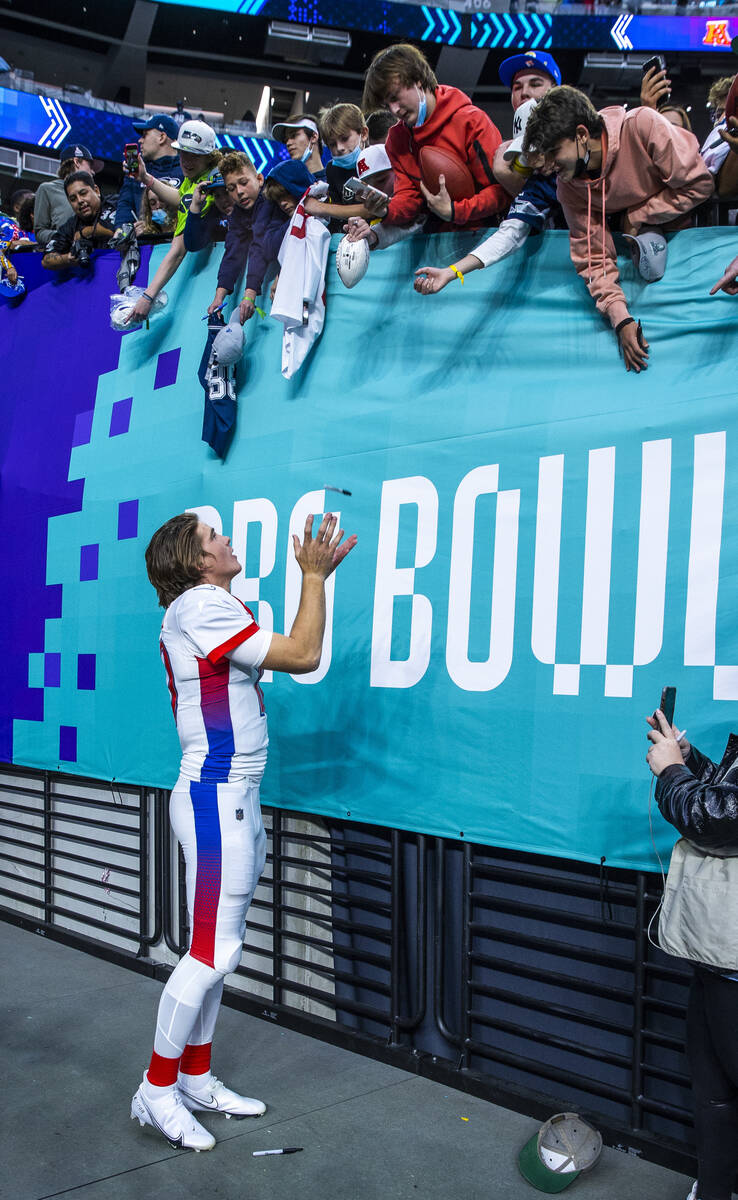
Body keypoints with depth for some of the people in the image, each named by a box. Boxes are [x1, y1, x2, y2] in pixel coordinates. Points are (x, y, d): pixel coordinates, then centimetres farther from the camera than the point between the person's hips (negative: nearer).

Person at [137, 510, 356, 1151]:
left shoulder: (213, 608, 18)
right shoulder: (200, 606, -15)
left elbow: (290, 648, 20)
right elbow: (302, 656, -17)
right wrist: (314, 575, -9)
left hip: (236, 798, 11)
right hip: (215, 799, -11)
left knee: (218, 949, 14)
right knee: (213, 952, -6)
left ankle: (196, 1078, 25)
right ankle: (157, 1091, 9)